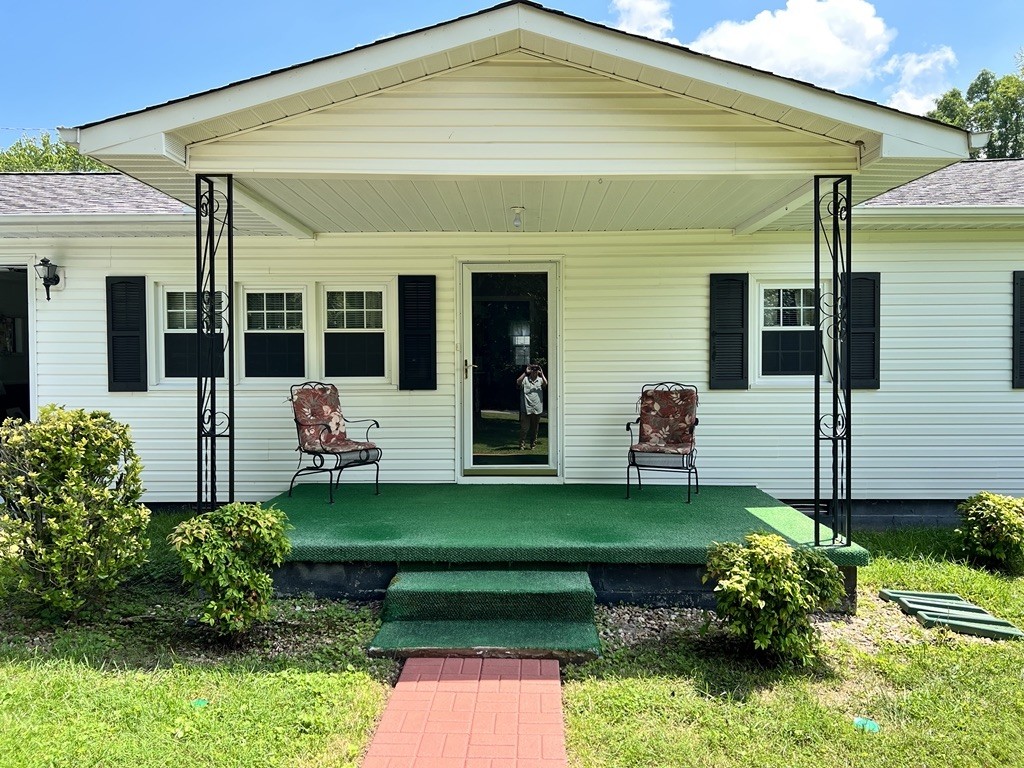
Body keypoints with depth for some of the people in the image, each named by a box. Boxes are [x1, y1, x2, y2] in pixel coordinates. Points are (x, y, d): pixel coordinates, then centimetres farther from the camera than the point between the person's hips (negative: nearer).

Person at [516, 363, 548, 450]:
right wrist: (525, 372, -14)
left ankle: (533, 445, 22)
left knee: (535, 429, 11)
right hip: (526, 409, -2)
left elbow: (546, 383, -13)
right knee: (524, 428, -2)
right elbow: (518, 382, -16)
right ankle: (522, 445, 6)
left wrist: (542, 373, -8)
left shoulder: (540, 380, 7)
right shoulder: (525, 379, 3)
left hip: (537, 409, 2)